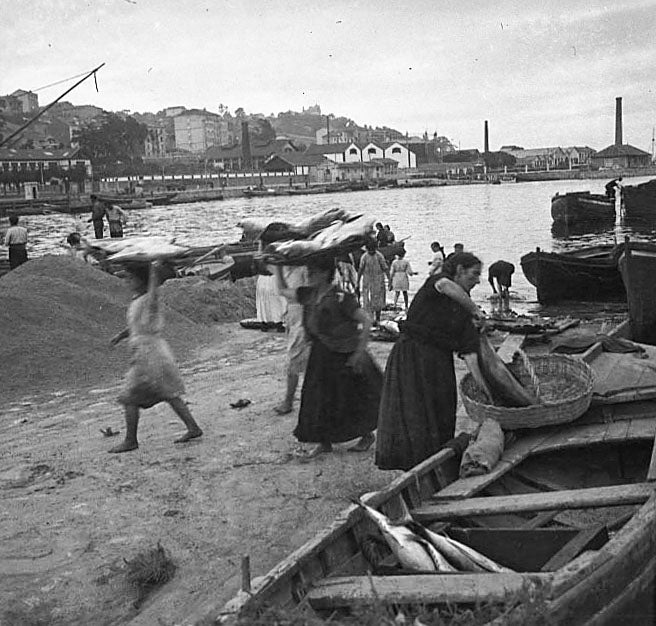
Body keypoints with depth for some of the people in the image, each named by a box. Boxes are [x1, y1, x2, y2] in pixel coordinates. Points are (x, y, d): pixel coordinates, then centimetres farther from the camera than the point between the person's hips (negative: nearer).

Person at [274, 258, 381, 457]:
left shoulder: (340, 298, -20)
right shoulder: (309, 295, 2)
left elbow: (366, 321, -19)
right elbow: (284, 290, 16)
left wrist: (360, 352, -21)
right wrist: (277, 266, 5)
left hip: (343, 355, -7)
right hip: (320, 354, 7)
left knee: (351, 398, 5)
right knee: (318, 397, 8)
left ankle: (367, 435, 28)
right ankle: (325, 442, 24)